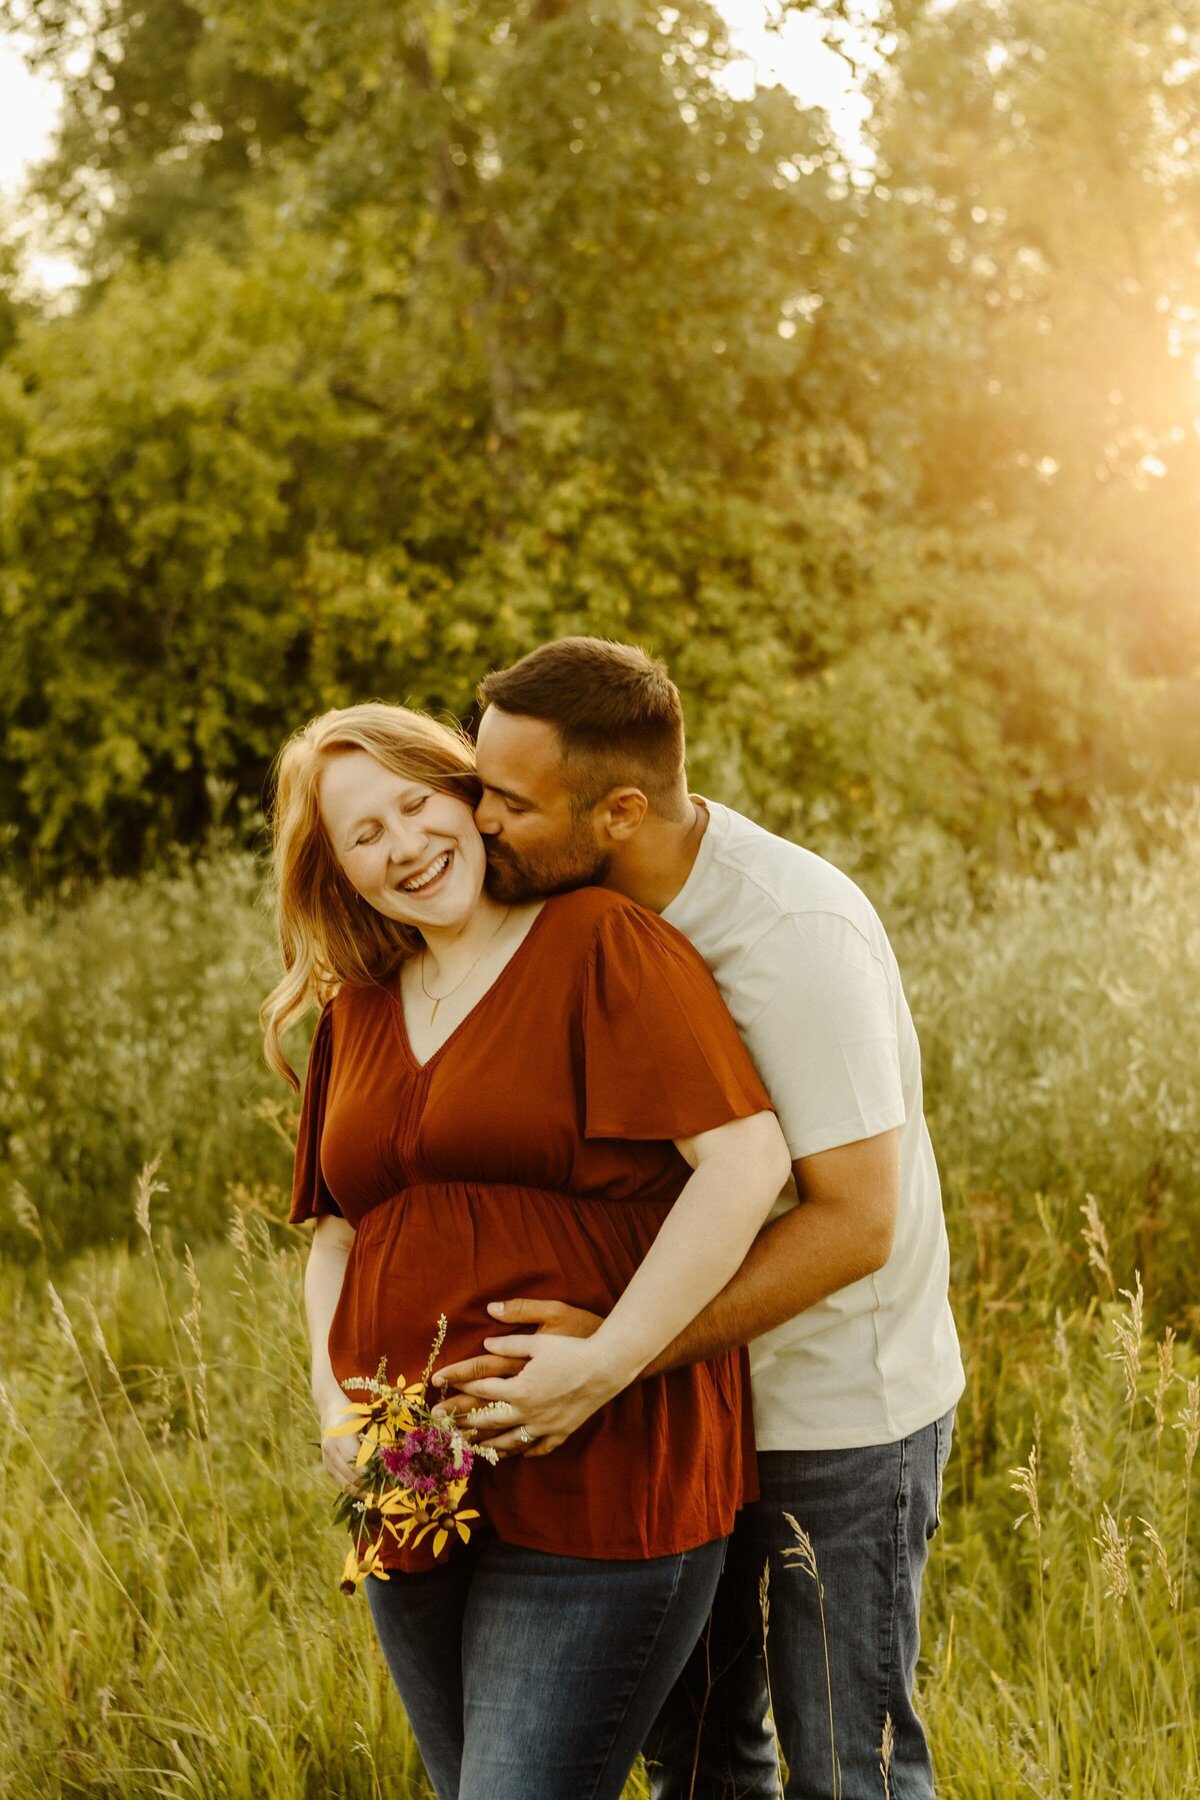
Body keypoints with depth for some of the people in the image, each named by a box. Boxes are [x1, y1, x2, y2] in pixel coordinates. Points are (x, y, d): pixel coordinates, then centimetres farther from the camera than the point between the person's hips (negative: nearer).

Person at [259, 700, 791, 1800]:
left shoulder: (603, 945, -10)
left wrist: (604, 1362, -21)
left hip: (596, 1492, -7)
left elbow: (747, 1162, -19)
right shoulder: (355, 1010, 11)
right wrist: (333, 1398, 2)